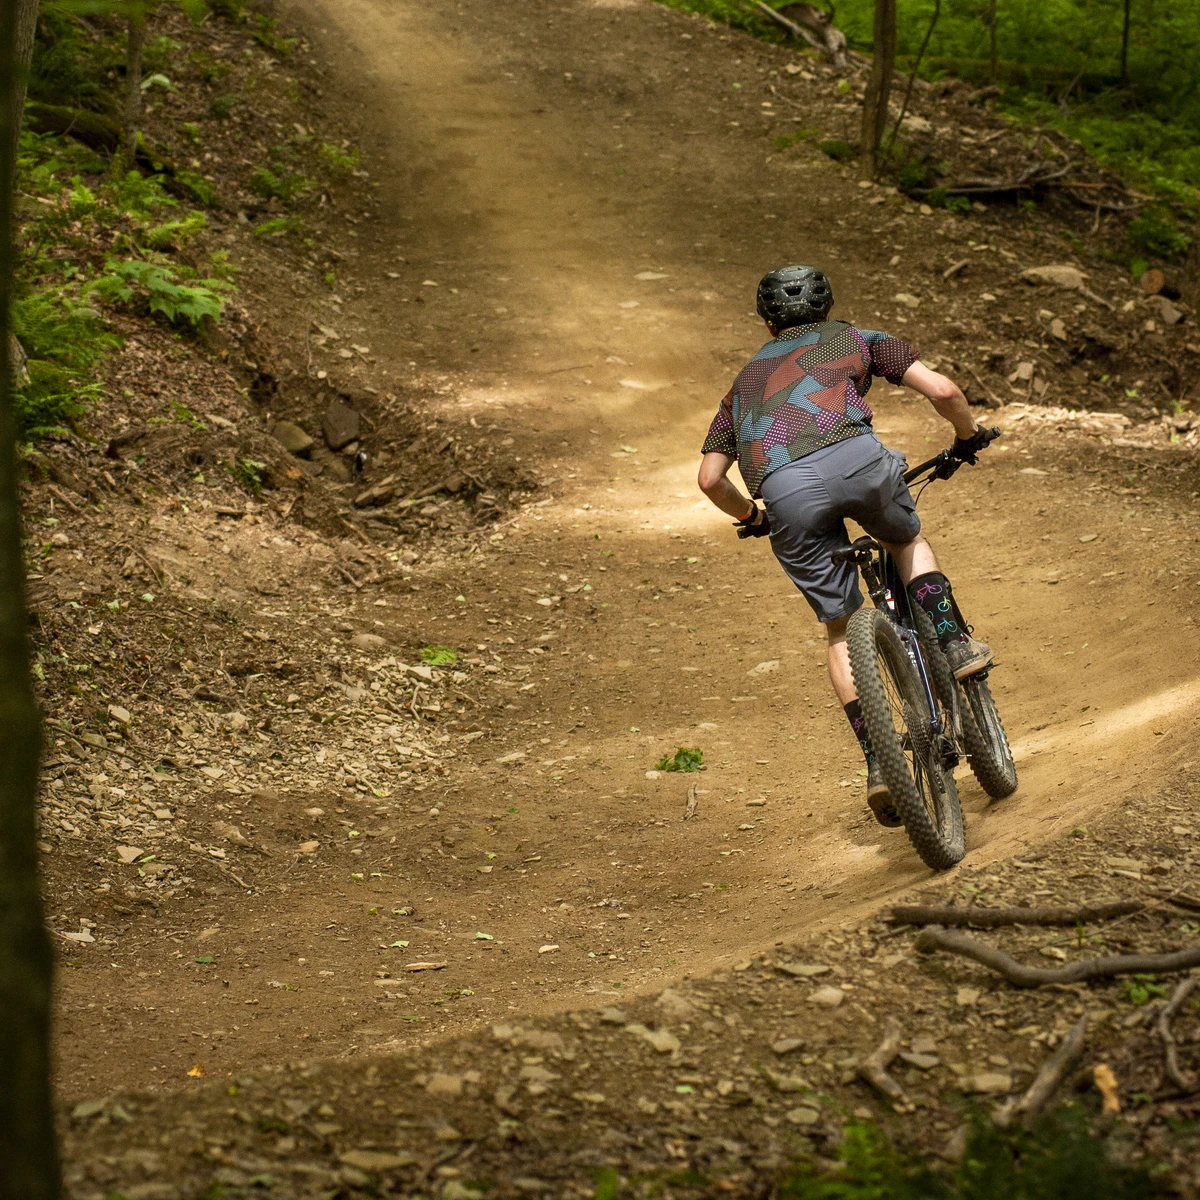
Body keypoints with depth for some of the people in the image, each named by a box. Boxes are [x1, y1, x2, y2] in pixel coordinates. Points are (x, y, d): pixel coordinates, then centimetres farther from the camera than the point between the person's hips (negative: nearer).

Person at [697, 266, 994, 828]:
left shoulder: (745, 379, 37)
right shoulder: (856, 339, 29)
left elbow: (710, 477, 28)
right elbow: (943, 390, 17)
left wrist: (750, 518, 46)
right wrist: (968, 436, 36)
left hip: (783, 492, 2)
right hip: (853, 456, -1)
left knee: (841, 628, 14)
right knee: (909, 542, 34)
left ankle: (878, 762, 6)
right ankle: (955, 642, 16)